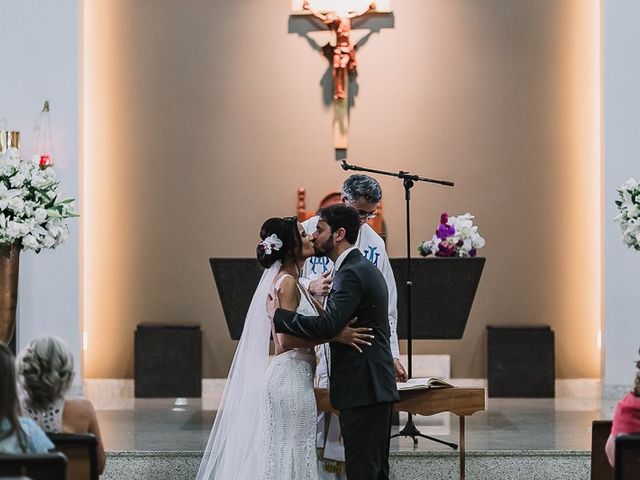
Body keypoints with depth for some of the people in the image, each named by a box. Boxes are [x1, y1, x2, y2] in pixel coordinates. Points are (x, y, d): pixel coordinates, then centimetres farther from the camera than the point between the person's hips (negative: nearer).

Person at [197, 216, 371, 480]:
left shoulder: (290, 281, 14)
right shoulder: (287, 283, -14)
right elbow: (287, 338, -22)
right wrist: (335, 335, -23)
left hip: (294, 376, 10)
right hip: (291, 377, -10)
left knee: (286, 454, 12)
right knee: (289, 456, -5)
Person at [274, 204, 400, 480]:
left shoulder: (351, 273, -15)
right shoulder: (365, 268, 18)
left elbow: (326, 326, -24)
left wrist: (277, 314, -15)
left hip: (361, 387, -10)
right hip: (375, 385, 10)